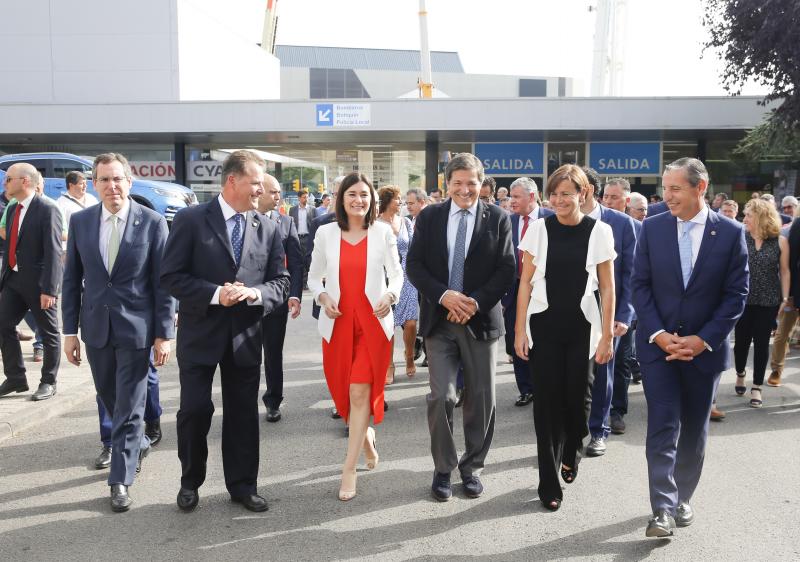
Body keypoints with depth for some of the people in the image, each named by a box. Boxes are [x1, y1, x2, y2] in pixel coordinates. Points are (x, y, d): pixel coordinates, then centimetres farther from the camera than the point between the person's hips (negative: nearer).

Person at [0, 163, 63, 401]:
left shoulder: (47, 209, -14)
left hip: (38, 282, -8)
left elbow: (53, 252, -19)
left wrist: (49, 289, -23)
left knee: (48, 333, 6)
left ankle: (48, 382, 18)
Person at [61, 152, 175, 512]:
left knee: (129, 407, 1)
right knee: (110, 400, 18)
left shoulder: (152, 222, -7)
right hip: (96, 327, 4)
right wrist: (70, 331, 3)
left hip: (136, 327, -4)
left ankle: (121, 480, 12)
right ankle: (138, 443, 43)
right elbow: (72, 279, 6)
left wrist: (164, 334, -8)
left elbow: (163, 281, -6)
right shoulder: (80, 221, 2)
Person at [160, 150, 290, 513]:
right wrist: (215, 294, -21)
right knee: (195, 410, 4)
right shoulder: (191, 220, -6)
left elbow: (281, 281, 5)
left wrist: (256, 293, -16)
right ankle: (190, 482, 27)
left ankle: (242, 484, 25)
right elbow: (171, 275, -9)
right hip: (200, 332, -3)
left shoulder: (268, 228, 3)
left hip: (245, 335, 3)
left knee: (244, 412, 10)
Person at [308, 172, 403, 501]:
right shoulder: (326, 233, 3)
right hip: (338, 323, 2)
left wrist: (390, 295, -14)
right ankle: (365, 434, 41)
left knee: (360, 392, -7)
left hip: (374, 322, -2)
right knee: (343, 392, 10)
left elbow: (396, 274, 6)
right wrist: (323, 297, -10)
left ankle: (349, 469, 2)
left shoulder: (382, 232, 1)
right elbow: (314, 277, 10)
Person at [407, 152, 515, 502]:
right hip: (439, 320, 0)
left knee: (481, 399, 8)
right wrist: (444, 296, -14)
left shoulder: (498, 218, 1)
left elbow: (506, 270, -2)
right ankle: (443, 468, 15)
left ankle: (472, 467, 25)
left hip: (481, 320, 0)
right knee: (441, 397, -3)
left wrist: (476, 302, -14)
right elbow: (414, 266, 1)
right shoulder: (429, 217, 5)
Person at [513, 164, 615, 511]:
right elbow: (525, 283, 3)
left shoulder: (599, 231, -1)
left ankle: (571, 454, 38)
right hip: (544, 327, 0)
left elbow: (607, 288, 1)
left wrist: (607, 335, -2)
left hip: (582, 328, 0)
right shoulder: (539, 230, 0)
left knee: (577, 398, 5)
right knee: (547, 401, 2)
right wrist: (520, 330, -2)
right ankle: (549, 484, 14)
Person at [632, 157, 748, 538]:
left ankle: (681, 499, 28)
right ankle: (662, 510, -3)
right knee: (663, 427, -7)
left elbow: (736, 294, -4)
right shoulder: (652, 228, -1)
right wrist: (658, 333, -12)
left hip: (705, 347, 1)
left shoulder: (730, 232, -4)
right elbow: (640, 285, -1)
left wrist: (703, 340, -12)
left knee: (694, 429, 12)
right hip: (658, 343, -1)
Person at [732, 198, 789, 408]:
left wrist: (785, 298, 0)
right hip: (742, 299, 1)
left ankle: (756, 387, 17)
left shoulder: (780, 242, -4)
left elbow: (784, 271, 3)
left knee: (761, 343, 5)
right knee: (742, 340, 9)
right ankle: (740, 374, 37)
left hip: (768, 302, 0)